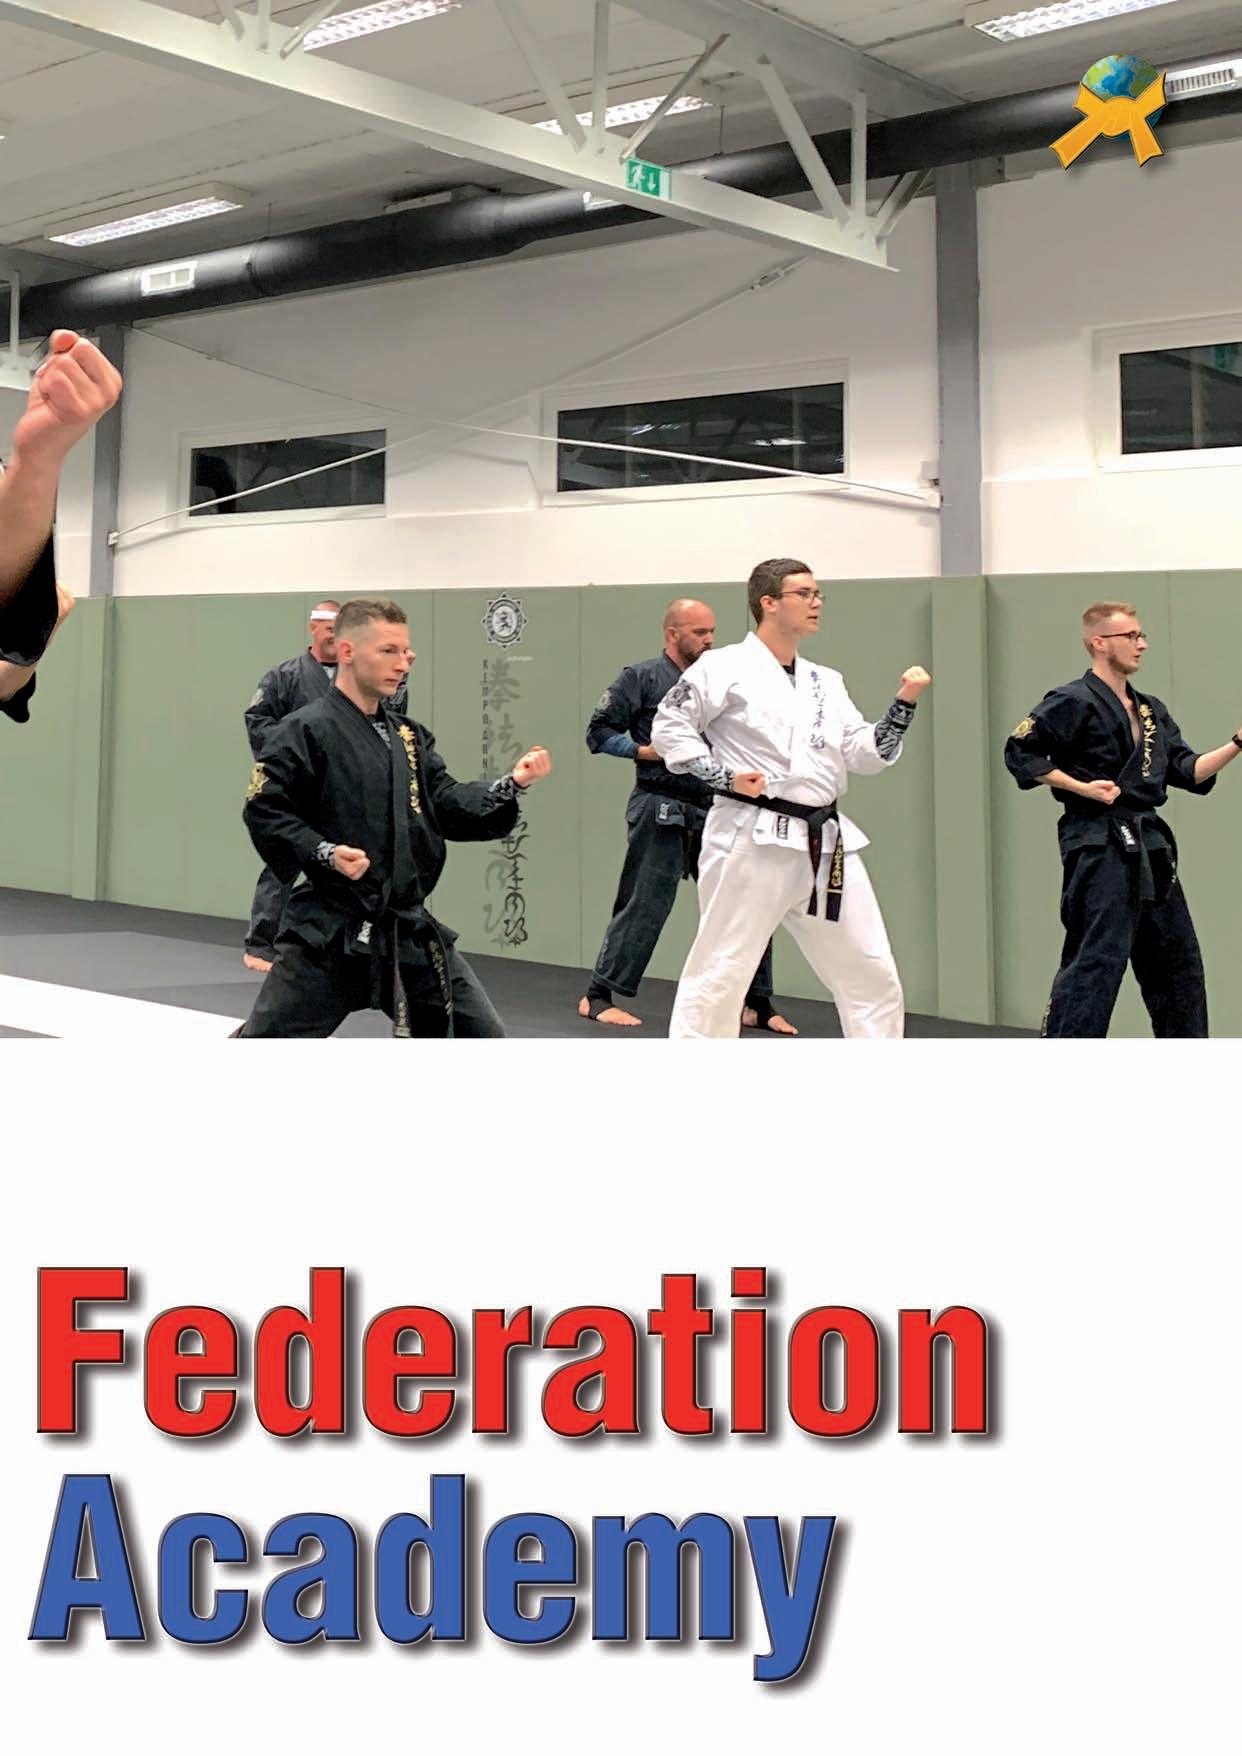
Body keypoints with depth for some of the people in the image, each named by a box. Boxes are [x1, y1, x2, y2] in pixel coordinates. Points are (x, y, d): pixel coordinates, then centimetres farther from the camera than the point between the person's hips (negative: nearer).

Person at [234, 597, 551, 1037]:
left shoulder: (409, 735, 12)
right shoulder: (305, 731, -11)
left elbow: (447, 804, 7)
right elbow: (265, 812, -13)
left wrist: (511, 786, -7)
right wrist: (325, 854, -25)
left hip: (408, 928, 7)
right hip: (329, 930, -6)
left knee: (480, 1039, 9)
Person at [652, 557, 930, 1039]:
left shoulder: (826, 682, 15)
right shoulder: (726, 668, -5)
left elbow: (867, 754, 12)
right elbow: (669, 726, -5)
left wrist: (904, 704, 0)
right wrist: (723, 776, -13)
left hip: (826, 844, 7)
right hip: (753, 841, -6)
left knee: (872, 975, 9)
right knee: (718, 973, -1)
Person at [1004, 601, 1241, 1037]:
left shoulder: (1151, 711, 15)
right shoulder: (1073, 702, -10)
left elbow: (1188, 772, 14)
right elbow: (1021, 753, -12)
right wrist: (1081, 787, -18)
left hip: (1148, 847, 9)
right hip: (1099, 849, -9)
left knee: (1178, 962, 15)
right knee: (1095, 961, -12)